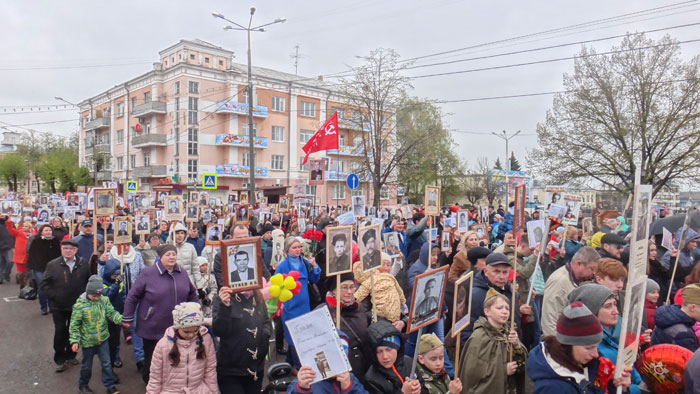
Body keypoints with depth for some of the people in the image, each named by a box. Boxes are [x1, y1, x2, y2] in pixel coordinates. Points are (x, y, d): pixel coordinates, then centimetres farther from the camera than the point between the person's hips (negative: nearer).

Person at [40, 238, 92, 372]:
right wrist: (54, 296, -12)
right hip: (59, 306, -1)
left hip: (77, 305, 1)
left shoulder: (83, 264, -3)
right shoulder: (53, 265, -6)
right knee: (60, 331, 3)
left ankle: (71, 355, 30)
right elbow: (44, 284, -3)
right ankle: (59, 359, 18)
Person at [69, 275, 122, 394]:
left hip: (103, 339, 2)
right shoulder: (80, 305, -16)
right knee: (87, 365, 17)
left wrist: (122, 320, -24)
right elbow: (74, 325, -11)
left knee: (107, 363, 9)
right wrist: (74, 341, -13)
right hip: (88, 341, -2)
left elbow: (112, 313, -7)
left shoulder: (104, 300, -7)